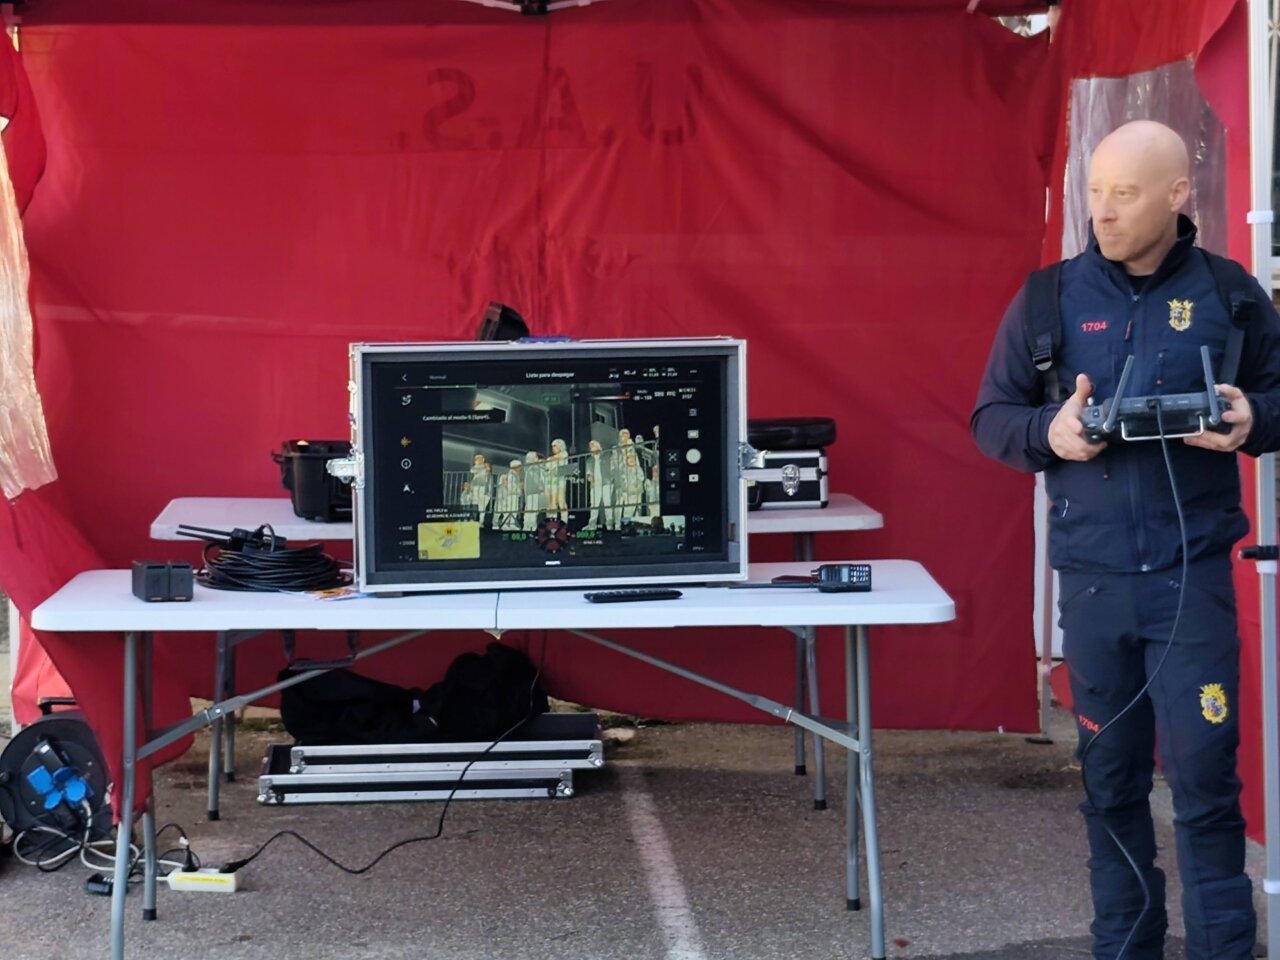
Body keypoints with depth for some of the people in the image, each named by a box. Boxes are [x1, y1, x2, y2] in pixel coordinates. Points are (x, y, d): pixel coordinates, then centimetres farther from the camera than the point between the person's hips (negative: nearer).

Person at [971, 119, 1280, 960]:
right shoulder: (1049, 298, 2)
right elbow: (991, 418, 6)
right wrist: (1048, 432, -15)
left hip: (1193, 572, -2)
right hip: (1091, 575, 2)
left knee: (1204, 772, -5)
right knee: (1110, 776, 10)